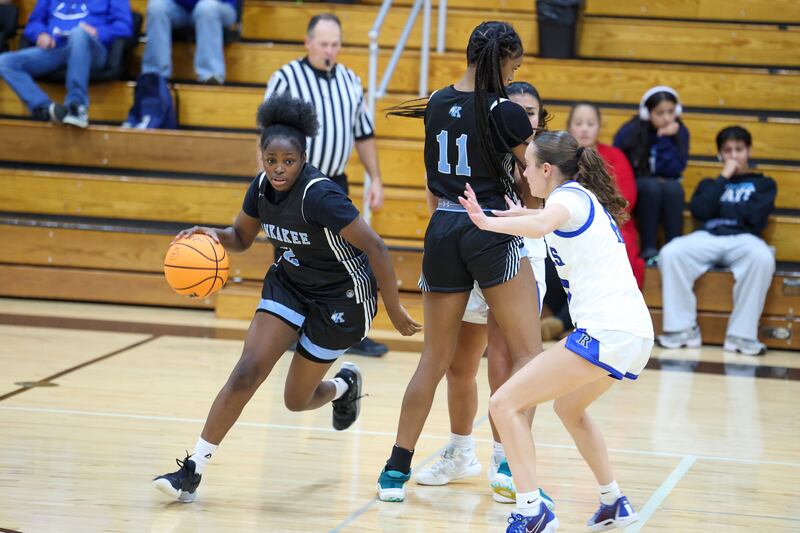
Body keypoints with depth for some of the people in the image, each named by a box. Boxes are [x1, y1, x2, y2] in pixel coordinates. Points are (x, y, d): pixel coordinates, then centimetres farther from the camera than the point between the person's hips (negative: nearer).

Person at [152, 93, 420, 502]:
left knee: (296, 400, 7)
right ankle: (193, 469, -8)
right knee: (247, 372, -13)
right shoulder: (262, 187, -9)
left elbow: (374, 247, -27)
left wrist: (394, 310, -23)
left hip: (342, 297, -5)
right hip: (290, 282, 5)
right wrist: (213, 235, -15)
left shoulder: (319, 195, -30)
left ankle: (344, 385, 43)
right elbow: (241, 237, 9)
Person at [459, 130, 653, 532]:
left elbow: (542, 225, -31)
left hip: (606, 333, -10)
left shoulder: (569, 195, -5)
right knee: (568, 407, 33)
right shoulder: (584, 198, 21)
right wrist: (512, 213, 38)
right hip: (636, 333, 10)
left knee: (505, 404, -9)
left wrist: (489, 222, -28)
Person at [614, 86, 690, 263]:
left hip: (666, 195, 2)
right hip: (634, 194, -2)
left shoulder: (680, 132, -5)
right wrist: (651, 179, -9)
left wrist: (666, 140, -23)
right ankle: (648, 249, -30)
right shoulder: (630, 132, -10)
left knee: (673, 187, -31)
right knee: (651, 186, -33)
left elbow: (674, 170, -15)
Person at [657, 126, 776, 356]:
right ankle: (683, 329, -28)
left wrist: (719, 208, 8)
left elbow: (755, 216, 2)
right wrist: (724, 178, 6)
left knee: (763, 258, -40)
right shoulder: (709, 183, 28)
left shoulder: (763, 184, 22)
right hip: (708, 237, 2)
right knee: (670, 253, -31)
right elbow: (699, 211, 5)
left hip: (743, 239, -2)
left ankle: (741, 335, -35)